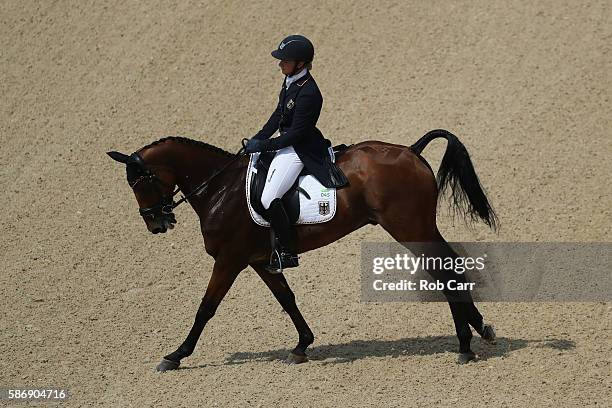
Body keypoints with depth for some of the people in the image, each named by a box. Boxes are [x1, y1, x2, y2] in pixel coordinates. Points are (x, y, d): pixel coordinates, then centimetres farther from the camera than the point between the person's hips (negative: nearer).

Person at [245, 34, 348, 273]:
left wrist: (264, 145, -17)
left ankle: (288, 253, -6)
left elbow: (296, 133, -23)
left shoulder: (308, 93, -27)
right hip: (287, 143, 11)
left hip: (299, 150, -11)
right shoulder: (290, 81, 3)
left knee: (269, 199, -19)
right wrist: (259, 138, 5)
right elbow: (279, 114, 13)